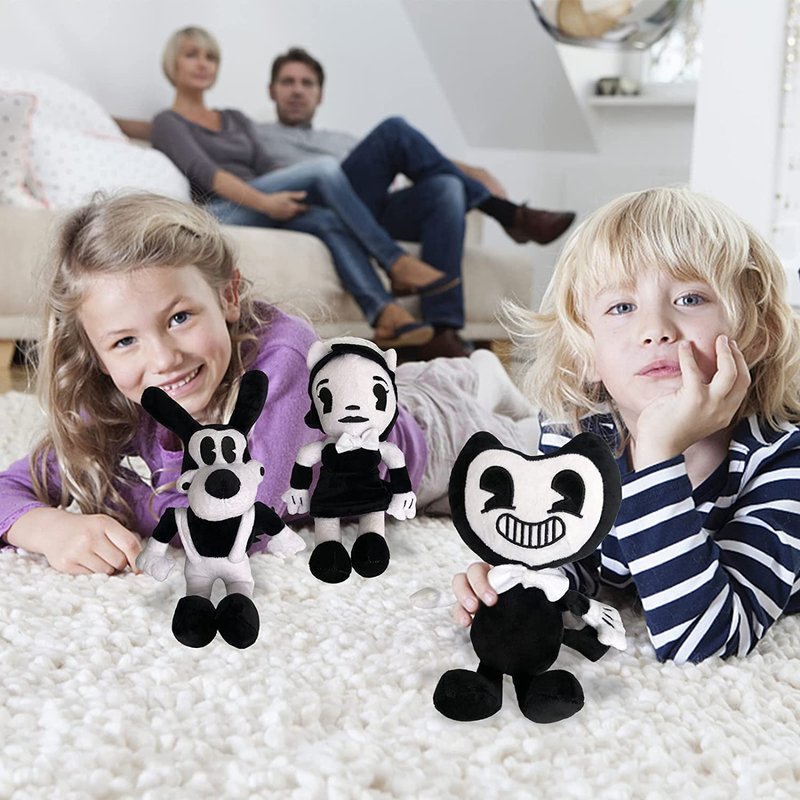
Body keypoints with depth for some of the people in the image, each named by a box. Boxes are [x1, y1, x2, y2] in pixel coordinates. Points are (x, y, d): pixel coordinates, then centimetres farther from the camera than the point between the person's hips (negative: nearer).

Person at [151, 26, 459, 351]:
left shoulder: (235, 119, 29)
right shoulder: (168, 122, 10)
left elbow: (265, 170, 18)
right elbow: (203, 172, -9)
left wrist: (285, 199, -5)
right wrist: (264, 202, -24)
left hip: (259, 212, 6)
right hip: (219, 212, -6)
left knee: (329, 220, -28)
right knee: (324, 169, -24)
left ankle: (385, 315, -45)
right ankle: (397, 262, -28)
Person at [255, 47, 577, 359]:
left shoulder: (341, 141, 37)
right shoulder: (254, 135, 29)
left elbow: (420, 159, 25)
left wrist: (472, 171, 11)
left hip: (376, 213, 5)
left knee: (445, 188, -27)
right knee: (394, 130, -21)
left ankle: (442, 332, -37)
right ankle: (506, 212, -15)